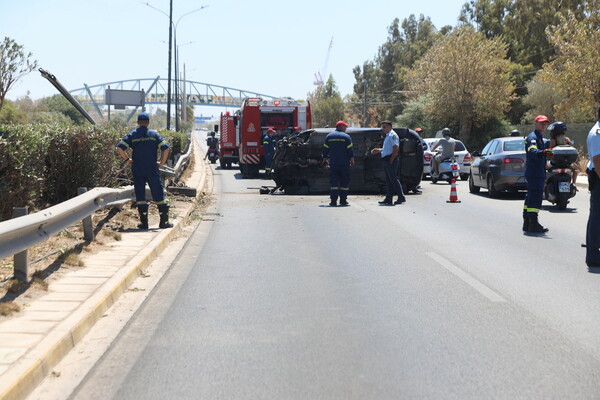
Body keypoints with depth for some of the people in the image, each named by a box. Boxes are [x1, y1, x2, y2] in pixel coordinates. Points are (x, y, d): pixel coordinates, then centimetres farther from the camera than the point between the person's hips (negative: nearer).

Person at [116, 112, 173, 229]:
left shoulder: (132, 135, 2)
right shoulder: (154, 134, 1)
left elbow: (120, 147, -7)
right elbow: (166, 148, -8)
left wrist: (127, 159, 4)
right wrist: (162, 162, 2)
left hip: (137, 169, 1)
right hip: (152, 169, -1)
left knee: (140, 195, 7)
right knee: (158, 194, 5)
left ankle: (144, 222, 3)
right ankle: (164, 221, 5)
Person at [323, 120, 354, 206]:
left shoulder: (328, 136, 8)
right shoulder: (346, 137, -2)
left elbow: (325, 149, 10)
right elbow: (350, 150, -5)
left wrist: (325, 157, 21)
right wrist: (352, 159, 2)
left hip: (333, 163, 3)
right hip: (344, 163, -3)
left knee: (334, 181, 1)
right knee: (344, 181, 6)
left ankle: (334, 200, -9)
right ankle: (343, 200, 6)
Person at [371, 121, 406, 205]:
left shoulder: (392, 135, -12)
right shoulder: (388, 136, 19)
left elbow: (396, 149, -20)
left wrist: (391, 160, -20)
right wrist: (379, 150, 13)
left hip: (391, 160, -10)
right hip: (387, 160, 10)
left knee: (393, 179, -8)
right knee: (388, 180, 9)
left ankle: (401, 197, -4)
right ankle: (388, 199, 11)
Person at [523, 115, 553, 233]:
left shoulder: (539, 137, 22)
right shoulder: (533, 137, -11)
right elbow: (532, 151, -30)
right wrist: (543, 152, -48)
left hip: (536, 173, 11)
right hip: (535, 173, -11)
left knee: (531, 197, 13)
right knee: (535, 196, -13)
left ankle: (527, 224, 19)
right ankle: (533, 224, -15)